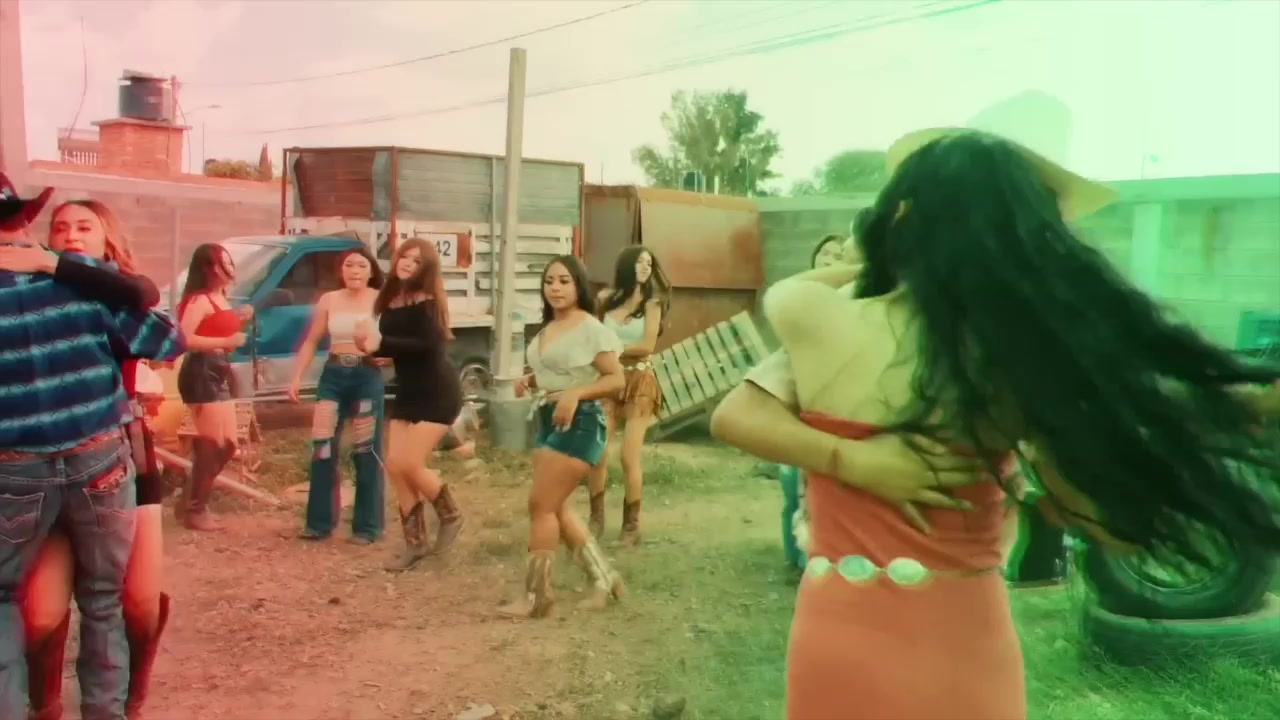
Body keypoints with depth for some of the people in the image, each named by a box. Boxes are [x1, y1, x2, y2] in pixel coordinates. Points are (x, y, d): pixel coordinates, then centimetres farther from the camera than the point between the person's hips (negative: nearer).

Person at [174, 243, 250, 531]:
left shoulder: (221, 299, 16)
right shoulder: (199, 300, -14)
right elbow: (184, 339, -24)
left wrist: (240, 321, 10)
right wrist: (227, 342, -24)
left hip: (220, 372, 10)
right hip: (202, 373, -10)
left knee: (227, 443, 13)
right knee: (211, 444, -6)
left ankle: (192, 499, 24)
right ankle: (195, 509, 4)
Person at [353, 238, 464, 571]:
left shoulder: (428, 301, -13)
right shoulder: (390, 300, 7)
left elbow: (428, 345, -27)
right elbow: (393, 345, 10)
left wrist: (380, 343, -30)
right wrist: (370, 345, -11)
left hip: (437, 393, -7)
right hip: (407, 392, 7)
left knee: (410, 465, -12)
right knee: (394, 465, 3)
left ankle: (450, 516, 15)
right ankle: (415, 543, 16)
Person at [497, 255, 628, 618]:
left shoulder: (591, 328, -12)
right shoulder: (546, 329, 12)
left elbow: (617, 379, -13)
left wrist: (575, 394, -25)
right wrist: (529, 380, 2)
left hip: (578, 423, -9)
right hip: (548, 420, 9)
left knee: (541, 505, -7)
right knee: (555, 508, 10)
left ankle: (536, 596, 5)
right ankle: (603, 578, 24)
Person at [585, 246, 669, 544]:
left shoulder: (651, 303, -2)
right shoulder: (605, 299, 3)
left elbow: (647, 346, -9)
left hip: (638, 383, -2)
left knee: (629, 458, -2)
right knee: (596, 453, -4)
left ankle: (631, 523, 11)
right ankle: (596, 518, 14)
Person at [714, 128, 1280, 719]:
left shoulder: (816, 320, -14)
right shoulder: (1024, 357, -10)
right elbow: (1115, 523, -5)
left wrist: (863, 265, 21)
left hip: (847, 639, -1)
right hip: (971, 643, 2)